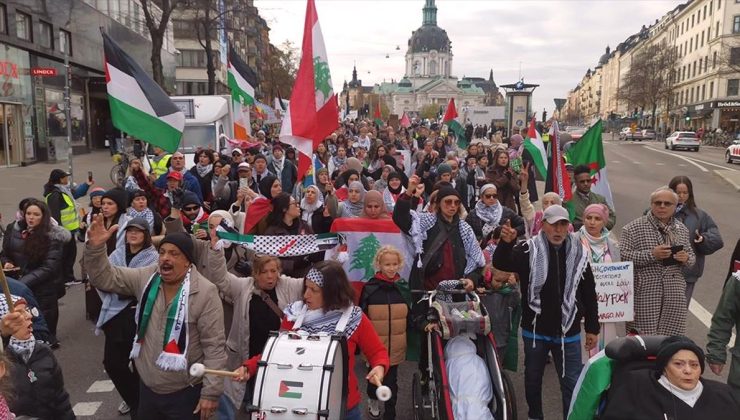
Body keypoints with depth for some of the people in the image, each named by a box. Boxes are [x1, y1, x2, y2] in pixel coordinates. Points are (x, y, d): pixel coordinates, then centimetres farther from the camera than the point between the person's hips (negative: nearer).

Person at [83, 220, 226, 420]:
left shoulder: (205, 292, -18)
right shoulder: (146, 277, -2)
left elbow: (214, 346, -16)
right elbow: (105, 278, 1)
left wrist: (211, 393, -16)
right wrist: (96, 247, -17)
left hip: (185, 392, -5)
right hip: (147, 386, 5)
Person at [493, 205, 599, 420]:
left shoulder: (579, 253, 0)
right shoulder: (529, 250, -7)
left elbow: (589, 295, 6)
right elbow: (501, 264, -23)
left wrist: (592, 328, 7)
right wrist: (505, 243, -42)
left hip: (568, 332, 1)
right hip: (535, 329, 0)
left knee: (573, 383, 4)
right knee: (533, 378, 16)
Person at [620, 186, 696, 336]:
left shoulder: (681, 229, 16)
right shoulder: (633, 228, -1)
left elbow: (692, 257, 23)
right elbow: (622, 256, -10)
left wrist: (686, 259, -1)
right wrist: (651, 255, -19)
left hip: (675, 296, 5)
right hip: (644, 295, -5)